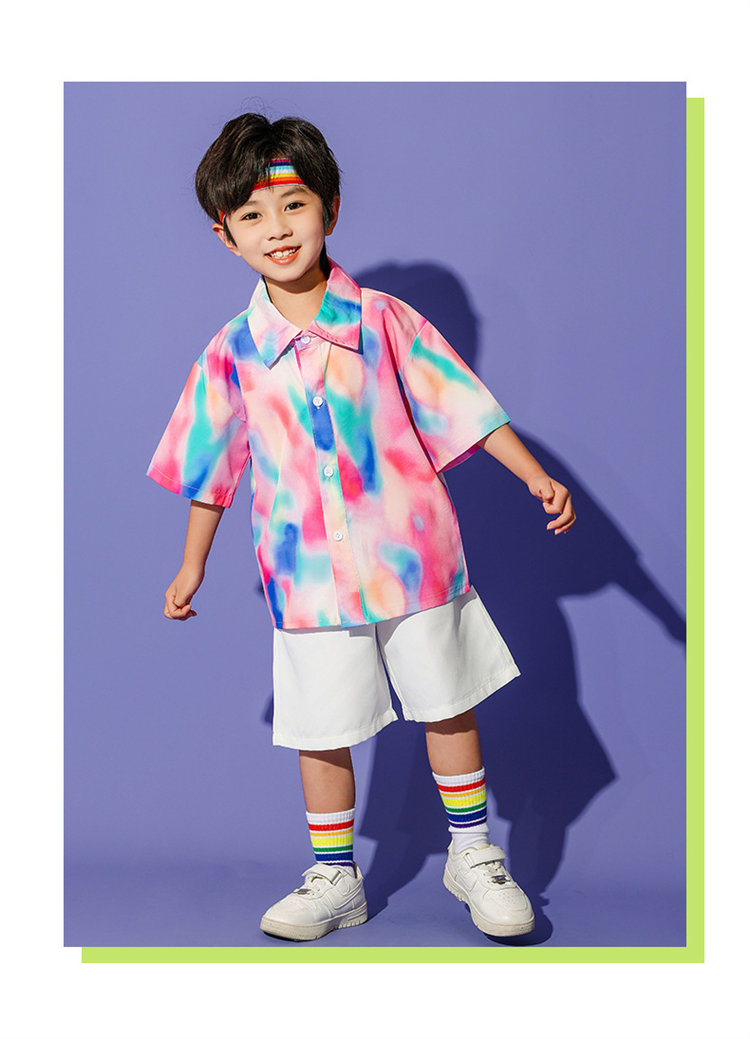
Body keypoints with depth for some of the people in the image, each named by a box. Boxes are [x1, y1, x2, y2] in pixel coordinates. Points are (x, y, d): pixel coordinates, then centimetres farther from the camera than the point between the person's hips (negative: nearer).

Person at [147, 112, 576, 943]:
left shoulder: (383, 320, -5)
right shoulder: (232, 353, -3)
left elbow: (462, 405, 1)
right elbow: (212, 469, 8)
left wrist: (536, 477, -4)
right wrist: (192, 566, 14)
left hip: (412, 556, 0)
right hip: (309, 577, 1)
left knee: (447, 708, 10)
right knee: (321, 733, 8)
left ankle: (474, 857, 29)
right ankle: (333, 878, 26)